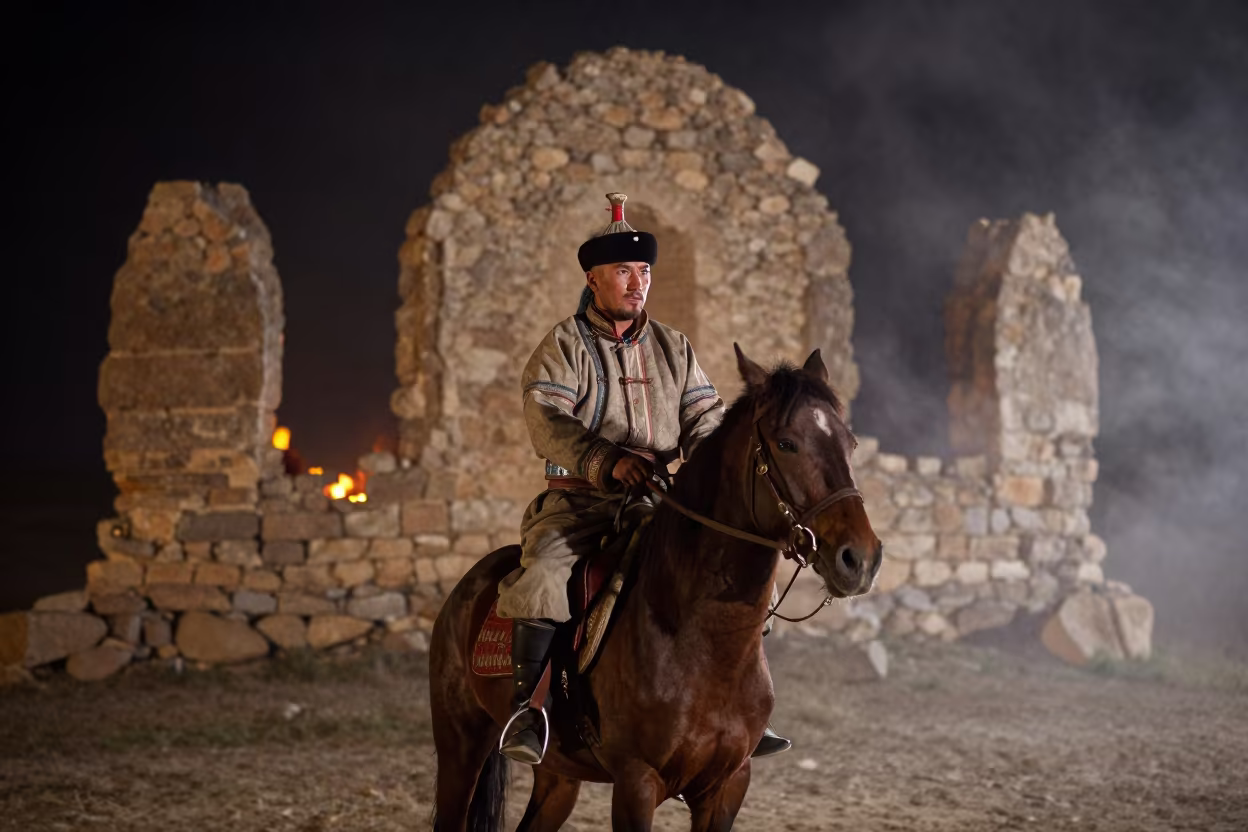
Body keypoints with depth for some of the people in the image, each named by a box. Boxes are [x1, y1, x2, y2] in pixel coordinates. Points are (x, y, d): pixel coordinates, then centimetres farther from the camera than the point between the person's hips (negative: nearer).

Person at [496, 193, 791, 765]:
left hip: (654, 503, 5)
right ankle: (525, 708, -28)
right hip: (576, 500, -5)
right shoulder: (563, 346, -1)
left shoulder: (672, 348, 14)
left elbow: (705, 418, 10)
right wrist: (608, 462, -30)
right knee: (542, 573, -32)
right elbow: (547, 423, -15)